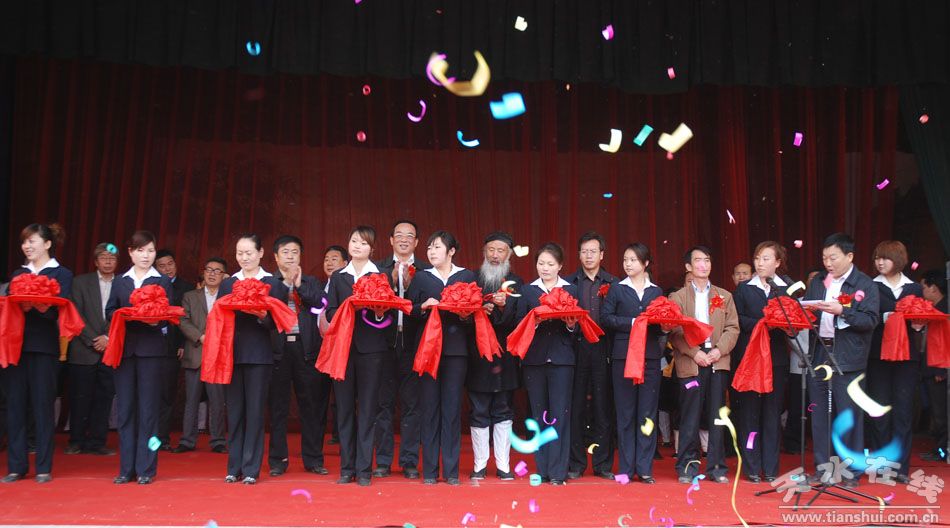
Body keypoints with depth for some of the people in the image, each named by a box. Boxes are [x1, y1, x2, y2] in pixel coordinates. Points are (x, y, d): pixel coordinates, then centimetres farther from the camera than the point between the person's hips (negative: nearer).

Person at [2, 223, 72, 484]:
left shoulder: (61, 274, 4)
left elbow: (59, 311, -8)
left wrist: (33, 304, -24)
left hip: (43, 347, -4)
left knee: (42, 406, -1)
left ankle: (44, 467, 5)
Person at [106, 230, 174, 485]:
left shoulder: (163, 281, 8)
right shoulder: (119, 282, 15)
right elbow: (109, 312, 7)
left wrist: (156, 319, -19)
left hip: (152, 350, -2)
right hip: (125, 349, 3)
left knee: (148, 409, -1)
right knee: (125, 409, 4)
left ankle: (146, 468, 4)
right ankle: (126, 468, 11)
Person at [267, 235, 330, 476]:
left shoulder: (311, 282, 15)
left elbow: (320, 305, -2)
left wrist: (299, 284, -4)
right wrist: (286, 282, -7)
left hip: (306, 348, 1)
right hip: (278, 348, -1)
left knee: (311, 406, 3)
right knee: (278, 406, 3)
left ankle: (313, 459, 10)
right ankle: (277, 460, 11)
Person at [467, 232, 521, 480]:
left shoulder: (516, 283, 6)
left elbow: (518, 318, -5)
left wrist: (503, 306, -24)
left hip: (505, 355, 1)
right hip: (478, 355, -1)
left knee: (503, 412, 7)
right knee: (479, 413, 4)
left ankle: (503, 465, 15)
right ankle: (480, 465, 14)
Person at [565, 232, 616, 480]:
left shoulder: (613, 284, 9)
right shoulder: (569, 282, 9)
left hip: (603, 350, 0)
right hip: (576, 350, 0)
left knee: (603, 408, 4)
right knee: (575, 408, 2)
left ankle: (603, 464, 12)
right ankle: (576, 464, 10)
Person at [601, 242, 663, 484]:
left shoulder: (657, 292, 14)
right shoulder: (616, 290, 8)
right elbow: (606, 318, -3)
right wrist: (632, 322, -12)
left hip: (650, 356, 2)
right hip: (623, 356, -2)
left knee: (647, 412, 2)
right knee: (625, 412, 2)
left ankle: (645, 468, 9)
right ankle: (626, 468, 9)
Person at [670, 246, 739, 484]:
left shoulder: (724, 296, 16)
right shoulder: (678, 297, 9)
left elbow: (732, 328, 7)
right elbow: (674, 331, -1)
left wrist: (719, 350, -9)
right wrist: (694, 352, -13)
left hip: (718, 361, 2)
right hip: (690, 362, -2)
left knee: (717, 415, 2)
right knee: (690, 416, -2)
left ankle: (716, 467, 10)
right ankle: (687, 467, 6)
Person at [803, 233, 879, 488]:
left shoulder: (865, 285, -3)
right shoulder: (817, 282, 13)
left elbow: (870, 321, -11)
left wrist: (841, 311, -22)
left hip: (847, 359, -5)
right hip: (819, 354, 5)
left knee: (849, 416, 0)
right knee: (819, 416, 9)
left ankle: (852, 471, 12)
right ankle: (821, 468, 18)